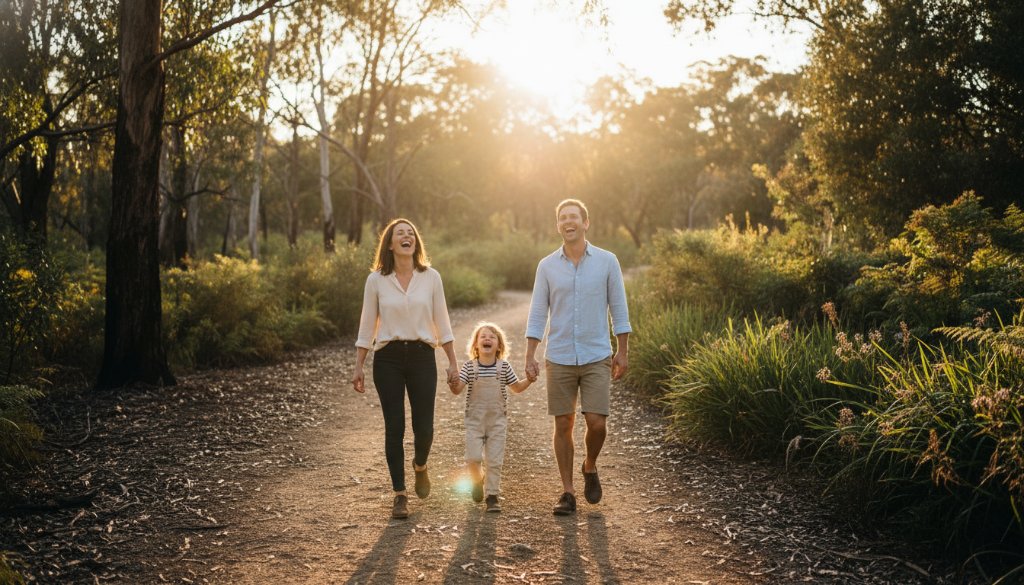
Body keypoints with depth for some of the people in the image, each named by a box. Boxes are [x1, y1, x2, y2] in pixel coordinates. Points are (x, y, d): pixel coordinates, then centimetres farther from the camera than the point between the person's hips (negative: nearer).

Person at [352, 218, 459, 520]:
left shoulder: (431, 277, 2)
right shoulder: (376, 279, 0)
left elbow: (441, 322, 6)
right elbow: (367, 326, 5)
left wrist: (453, 363, 3)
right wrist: (358, 367, 2)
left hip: (422, 357, 1)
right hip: (387, 358, -1)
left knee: (424, 427, 0)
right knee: (394, 427, -1)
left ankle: (420, 467, 34)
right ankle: (400, 495, 12)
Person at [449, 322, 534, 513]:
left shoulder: (504, 367, -2)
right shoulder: (469, 367, -5)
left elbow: (516, 387, 11)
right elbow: (457, 390, -11)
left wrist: (529, 380, -6)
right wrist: (453, 383, -32)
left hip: (497, 420, 1)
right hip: (475, 419, -1)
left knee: (495, 460, 1)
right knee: (473, 457, -7)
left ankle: (492, 496, 13)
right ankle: (478, 480, 25)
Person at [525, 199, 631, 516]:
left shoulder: (607, 261, -1)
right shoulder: (547, 266, 2)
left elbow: (618, 308, 4)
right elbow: (537, 314, 4)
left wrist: (623, 352, 2)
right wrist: (530, 356, -1)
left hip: (597, 358, -1)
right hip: (559, 359, 1)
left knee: (597, 424, -6)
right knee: (563, 425, 4)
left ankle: (590, 468, 25)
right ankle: (567, 492, 16)